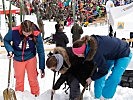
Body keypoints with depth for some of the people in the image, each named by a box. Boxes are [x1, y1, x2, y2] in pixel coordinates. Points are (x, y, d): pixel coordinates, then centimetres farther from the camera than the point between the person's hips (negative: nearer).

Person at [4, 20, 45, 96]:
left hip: (31, 58, -1)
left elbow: (41, 51, -15)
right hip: (17, 59, 1)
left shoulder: (36, 34, -25)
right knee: (19, 81, 14)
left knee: (33, 80, 7)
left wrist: (42, 68, -11)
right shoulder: (14, 32, -26)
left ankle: (36, 95, 30)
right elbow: (6, 40, -4)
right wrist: (10, 50, -23)